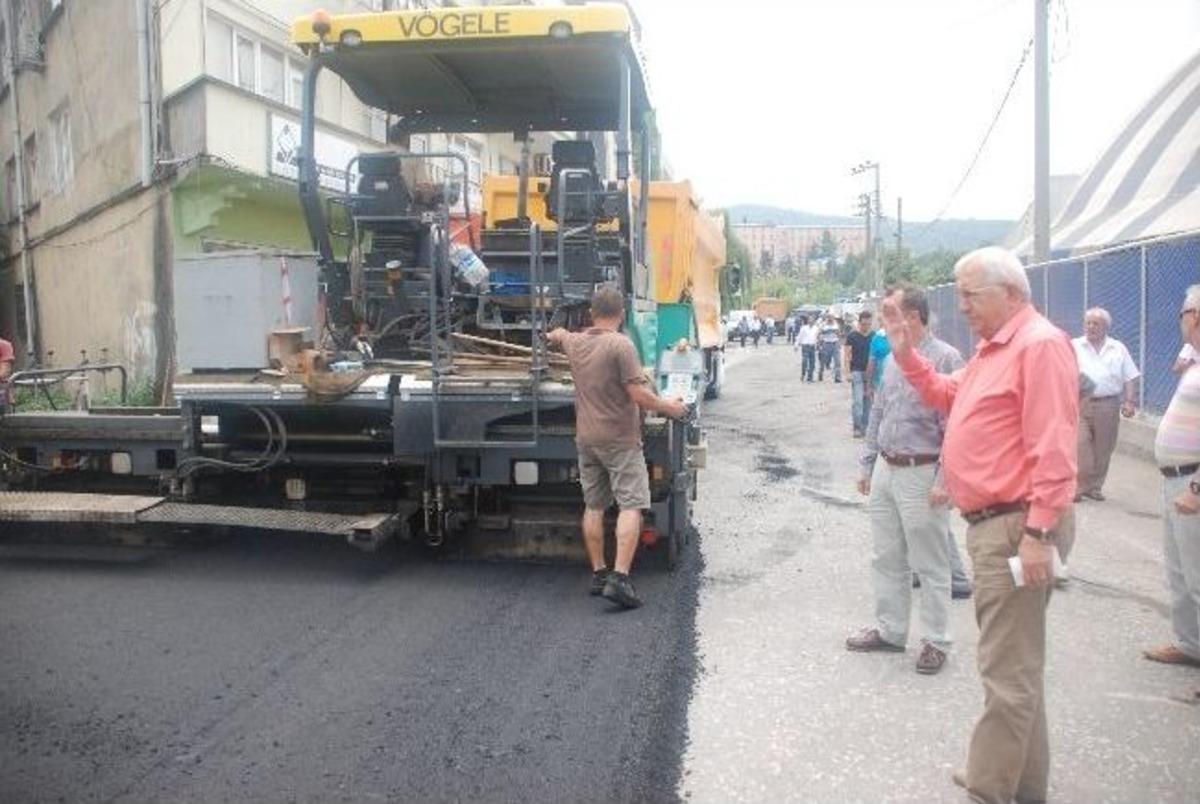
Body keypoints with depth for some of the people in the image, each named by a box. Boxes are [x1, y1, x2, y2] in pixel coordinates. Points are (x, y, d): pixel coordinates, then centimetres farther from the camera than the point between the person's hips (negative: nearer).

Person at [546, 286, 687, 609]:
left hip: (586, 438, 7)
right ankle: (619, 578, -13)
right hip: (620, 439, -7)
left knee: (594, 506, 13)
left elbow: (558, 334, 33)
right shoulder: (621, 345, -14)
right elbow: (639, 394, -19)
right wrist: (668, 407, -2)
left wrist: (551, 335, 56)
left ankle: (598, 573, 18)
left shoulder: (575, 342, 7)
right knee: (631, 505, -5)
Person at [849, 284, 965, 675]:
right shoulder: (893, 360, 10)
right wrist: (868, 464, 17)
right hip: (886, 470, 8)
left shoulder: (945, 359, -14)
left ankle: (936, 641, 18)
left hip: (922, 474, -8)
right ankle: (889, 630, 29)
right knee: (887, 559, 16)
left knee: (930, 565, 5)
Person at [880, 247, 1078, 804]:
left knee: (1007, 669, -3)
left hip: (1017, 526, -11)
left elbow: (1052, 447, -22)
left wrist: (1038, 532, -24)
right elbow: (948, 397, 28)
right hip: (991, 524, 11)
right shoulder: (993, 347, 16)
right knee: (1013, 661, 19)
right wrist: (906, 354, 14)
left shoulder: (1040, 344, -15)